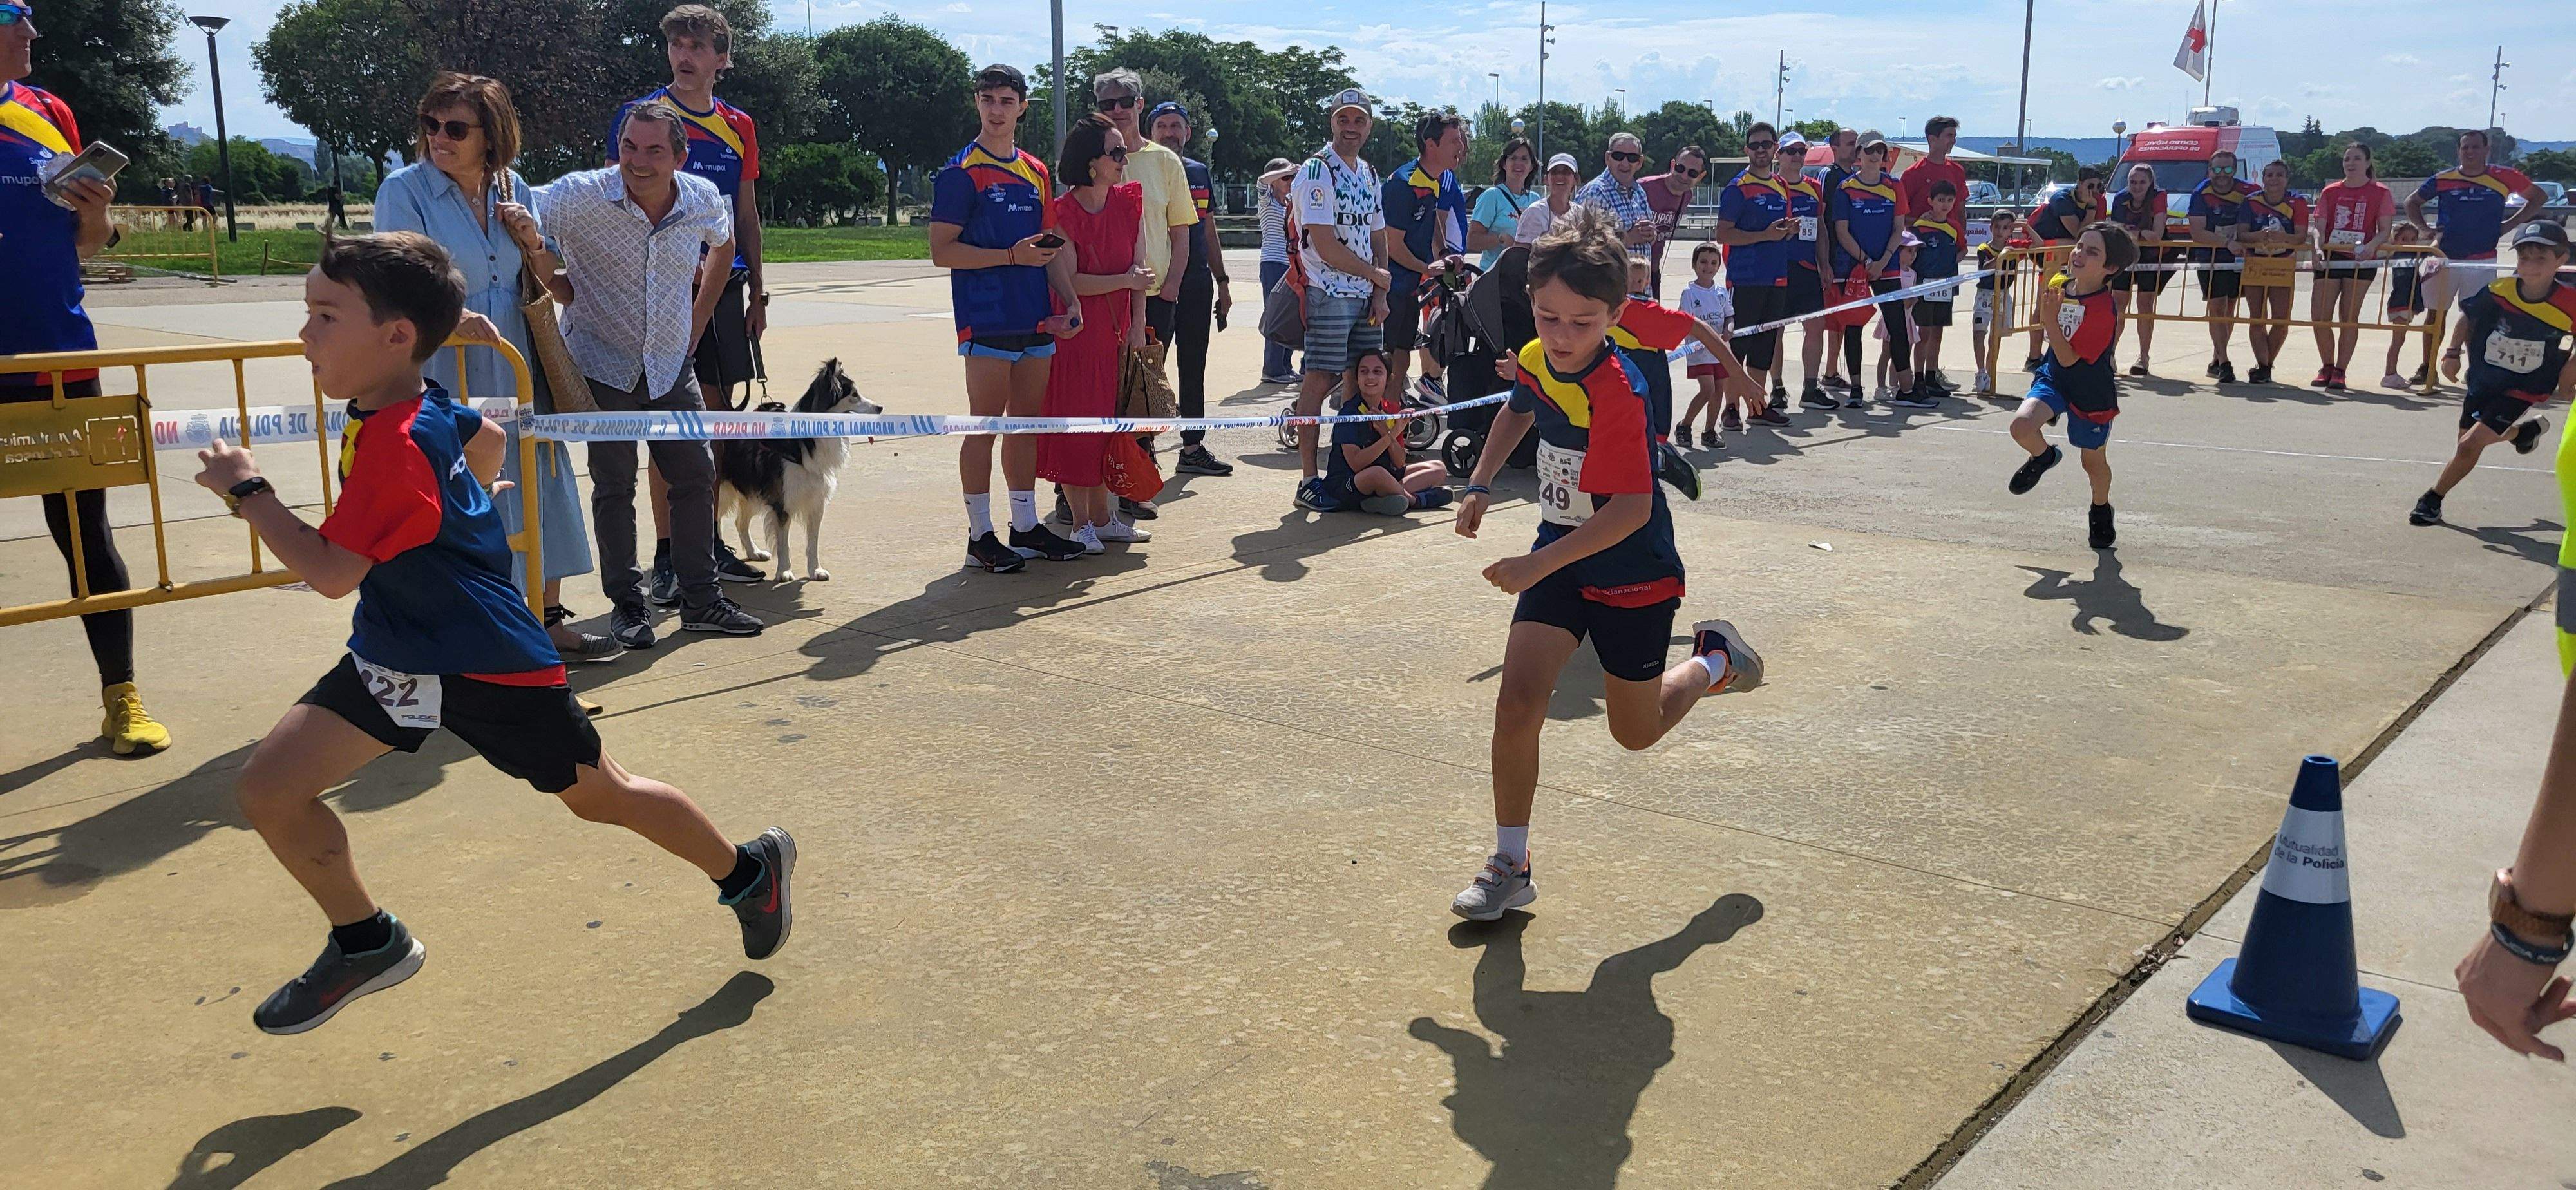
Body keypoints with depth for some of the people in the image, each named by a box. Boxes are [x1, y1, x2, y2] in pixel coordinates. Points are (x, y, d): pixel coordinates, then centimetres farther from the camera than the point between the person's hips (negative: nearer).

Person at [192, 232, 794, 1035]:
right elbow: (487, 436, 22)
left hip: (491, 667, -8)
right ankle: (368, 944, 18)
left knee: (601, 795, 9)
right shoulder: (426, 404, 0)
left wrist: (248, 491, -20)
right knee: (268, 788, -1)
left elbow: (331, 572, -29)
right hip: (393, 658, 8)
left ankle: (750, 871, 31)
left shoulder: (396, 445, -26)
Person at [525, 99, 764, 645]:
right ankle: (627, 604, 14)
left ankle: (701, 599, 16)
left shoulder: (703, 200, -6)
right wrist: (518, 222, -37)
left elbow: (723, 246, 15)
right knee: (614, 486, 1)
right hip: (601, 365, -3)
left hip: (670, 365, 4)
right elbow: (513, 215, -13)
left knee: (696, 476, 4)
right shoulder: (579, 196, -18)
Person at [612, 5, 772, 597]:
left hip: (723, 287, 5)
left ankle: (709, 543, 20)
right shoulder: (638, 116, -1)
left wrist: (757, 293, 14)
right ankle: (665, 557, 1)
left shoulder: (739, 127, 12)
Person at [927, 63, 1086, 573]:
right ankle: (980, 536, 4)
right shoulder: (960, 173, -4)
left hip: (1034, 320, 7)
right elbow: (942, 251, -10)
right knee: (985, 426, -3)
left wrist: (1068, 300, 10)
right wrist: (1012, 255, -16)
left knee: (1028, 423, 11)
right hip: (987, 321, -6)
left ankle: (1026, 527, 19)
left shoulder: (1036, 172, 16)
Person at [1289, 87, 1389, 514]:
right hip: (1328, 296, -8)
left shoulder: (1369, 175, 16)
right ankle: (1309, 482, -6)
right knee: (1321, 381, -8)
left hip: (1366, 296, 8)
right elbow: (1326, 246, -17)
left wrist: (1379, 296, 4)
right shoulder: (1317, 172, -10)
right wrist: (1377, 275, -6)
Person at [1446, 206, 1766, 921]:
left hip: (1632, 574, -5)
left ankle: (1715, 662, 43)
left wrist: (1538, 565, -38)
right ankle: (1510, 868, 3)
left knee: (1636, 732, 12)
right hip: (1558, 556, 5)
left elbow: (1631, 508, -34)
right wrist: (1480, 485, 11)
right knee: (1517, 703, -10)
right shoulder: (1536, 360, -6)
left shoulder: (1616, 392, -29)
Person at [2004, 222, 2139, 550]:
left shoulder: (2104, 308, -26)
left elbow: (2069, 358, -29)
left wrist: (2050, 320, -35)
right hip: (2054, 377, 4)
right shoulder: (2059, 284, -6)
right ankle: (2044, 457, 12)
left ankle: (2102, 513, 43)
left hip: (2092, 392, -4)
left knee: (2094, 462, 14)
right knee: (2022, 425, -24)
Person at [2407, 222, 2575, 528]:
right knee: (2469, 440, 20)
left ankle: (2432, 501, 2)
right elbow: (2468, 317, 4)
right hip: (2483, 379, 4)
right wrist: (2453, 352, -4)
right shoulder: (2499, 292, -16)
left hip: (2522, 390, -4)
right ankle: (2528, 429, 49)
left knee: (2470, 444, -14)